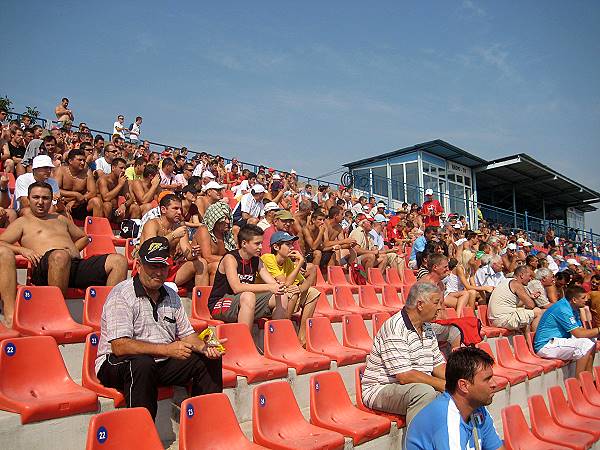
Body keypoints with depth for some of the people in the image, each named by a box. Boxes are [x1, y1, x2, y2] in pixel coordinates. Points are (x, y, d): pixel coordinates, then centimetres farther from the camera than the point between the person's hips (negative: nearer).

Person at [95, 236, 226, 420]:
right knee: (142, 363, -38)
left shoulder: (171, 296, 9)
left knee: (210, 359, -4)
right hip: (117, 363, -7)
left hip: (163, 363, 7)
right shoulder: (121, 295, -14)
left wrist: (204, 347, -10)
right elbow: (120, 347, -24)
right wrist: (166, 349, -29)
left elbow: (186, 334, 12)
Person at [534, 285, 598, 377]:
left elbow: (581, 330, 12)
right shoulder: (563, 309, -21)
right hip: (546, 345, -11)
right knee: (585, 344, -22)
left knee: (591, 341, 10)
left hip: (556, 341, 11)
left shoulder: (572, 308, 12)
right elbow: (578, 333, -22)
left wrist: (596, 332, -4)